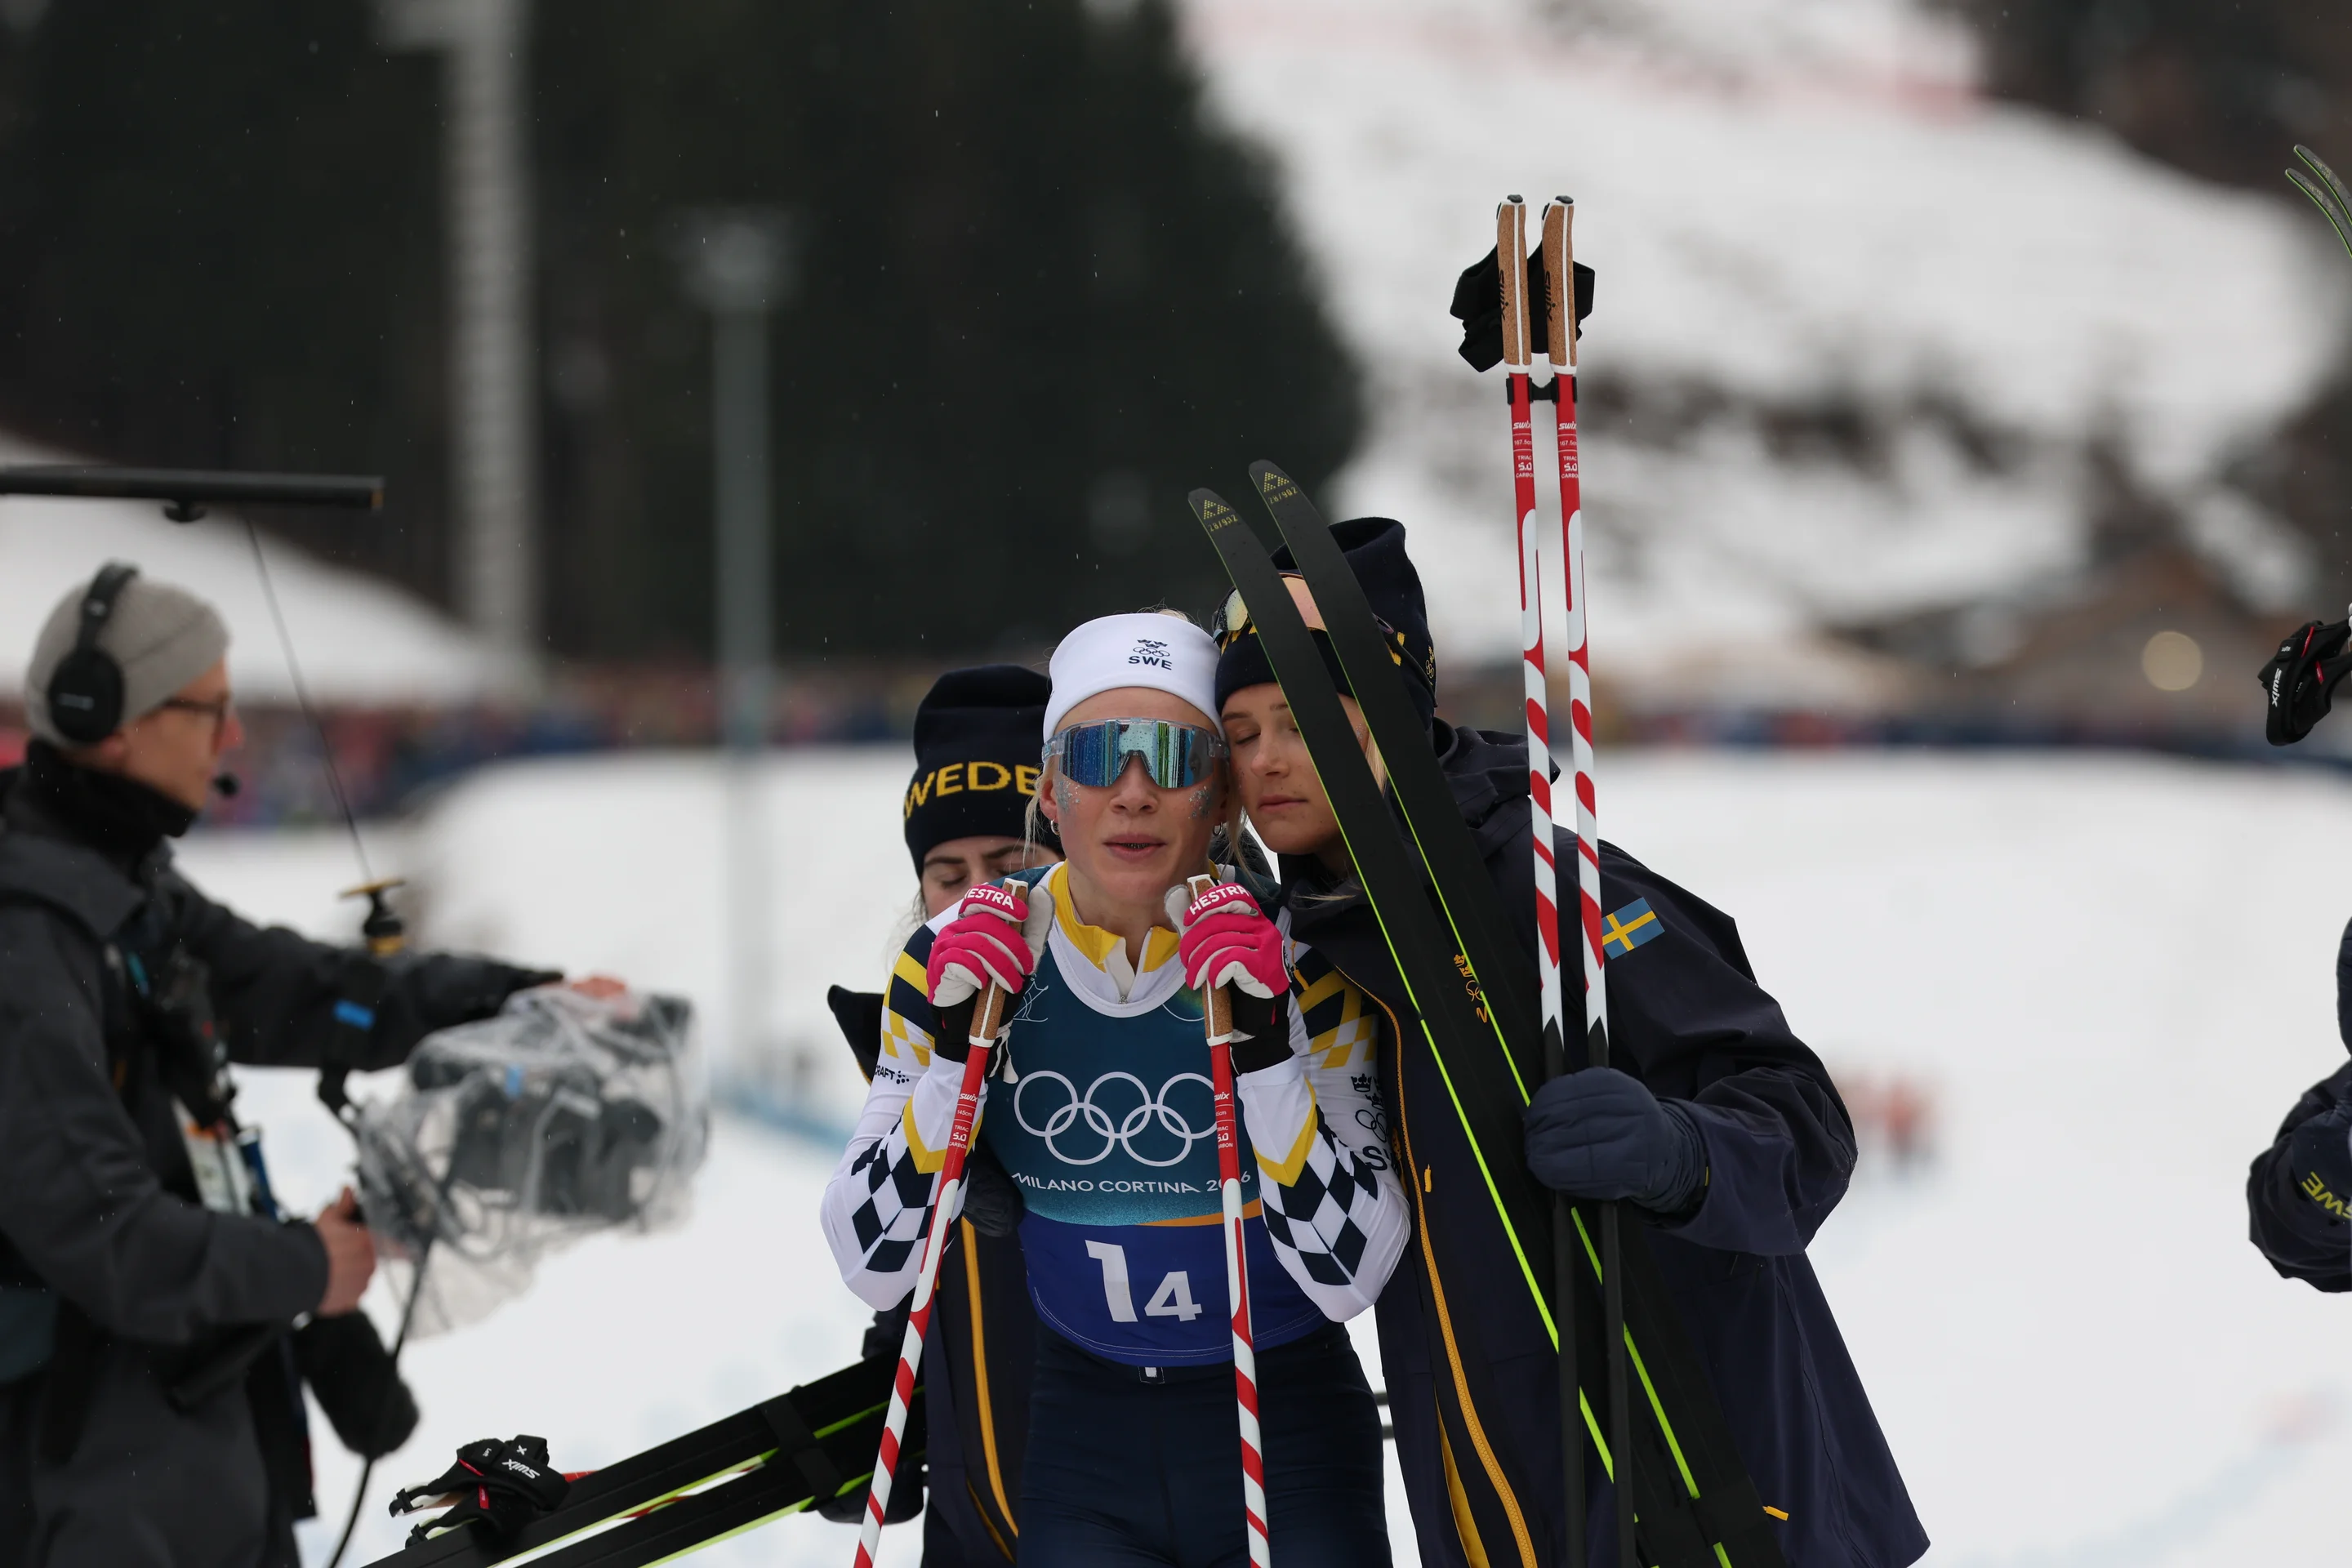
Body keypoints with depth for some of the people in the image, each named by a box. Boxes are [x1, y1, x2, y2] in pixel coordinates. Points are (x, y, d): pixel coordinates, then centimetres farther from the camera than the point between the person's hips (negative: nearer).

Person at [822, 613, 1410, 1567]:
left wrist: (1264, 1047, -26)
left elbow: (1348, 1276, -17)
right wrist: (953, 1049, -20)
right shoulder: (964, 957, -6)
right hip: (1082, 1442, 1)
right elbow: (871, 1268, -8)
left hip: (1286, 1446, -1)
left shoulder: (1296, 956, -11)